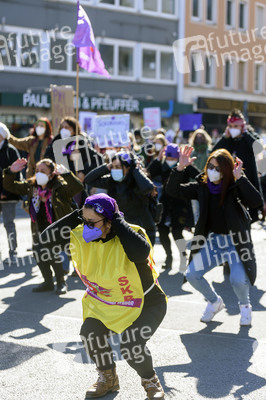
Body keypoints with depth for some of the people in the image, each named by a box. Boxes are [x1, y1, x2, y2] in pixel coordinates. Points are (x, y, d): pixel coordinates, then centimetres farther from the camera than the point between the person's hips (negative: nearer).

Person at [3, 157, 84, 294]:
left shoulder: (59, 187, -18)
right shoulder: (31, 186, 0)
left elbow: (78, 187, -33)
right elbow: (10, 186, 8)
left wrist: (66, 174, -43)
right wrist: (11, 172, -8)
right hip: (40, 230, 7)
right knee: (39, 255, 9)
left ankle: (61, 283, 13)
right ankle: (48, 282, 29)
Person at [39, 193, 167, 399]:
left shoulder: (131, 234, -26)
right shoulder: (81, 238, -10)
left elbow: (140, 253, -49)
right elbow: (47, 238, -15)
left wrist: (117, 220, -38)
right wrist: (77, 216, -20)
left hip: (147, 303, -5)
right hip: (106, 304, 5)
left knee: (131, 346, -25)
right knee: (90, 333, -19)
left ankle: (151, 381, 11)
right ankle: (108, 378, 12)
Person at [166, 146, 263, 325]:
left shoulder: (235, 187, -13)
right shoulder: (202, 186, -1)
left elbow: (256, 201, -30)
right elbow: (173, 190, -5)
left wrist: (240, 177, -34)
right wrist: (180, 167, -18)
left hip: (236, 241, -4)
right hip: (212, 241, 4)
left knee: (239, 280, -22)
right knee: (192, 274, -6)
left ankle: (245, 306, 15)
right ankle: (215, 302, 24)